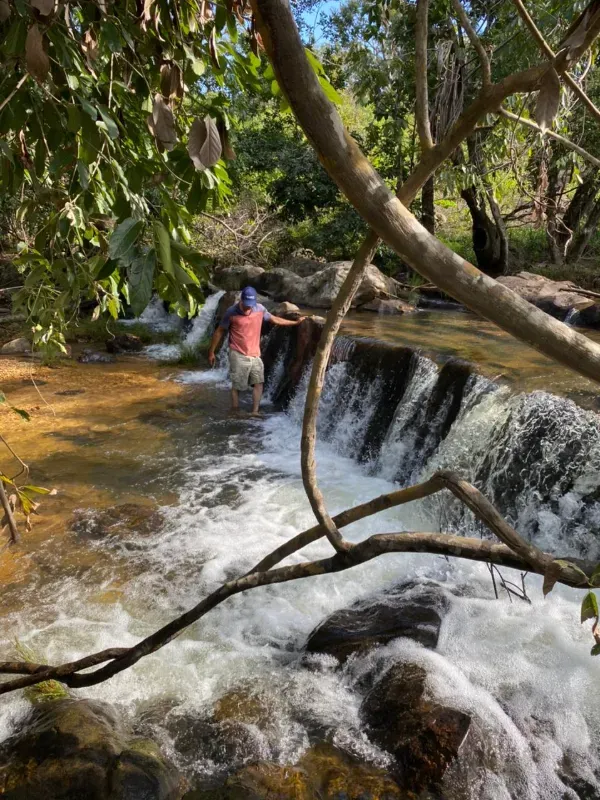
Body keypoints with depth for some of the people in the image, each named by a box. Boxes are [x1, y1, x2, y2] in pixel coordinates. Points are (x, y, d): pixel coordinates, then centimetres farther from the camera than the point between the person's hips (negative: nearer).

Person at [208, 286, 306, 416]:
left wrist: (296, 322, 21)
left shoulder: (260, 309, 1)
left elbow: (274, 319, 17)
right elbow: (219, 331, -2)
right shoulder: (231, 312, -10)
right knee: (237, 386, -1)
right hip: (238, 355, -4)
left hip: (255, 354, 4)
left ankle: (255, 412, -3)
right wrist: (211, 352, -1)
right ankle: (235, 414, 6)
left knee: (259, 383, -4)